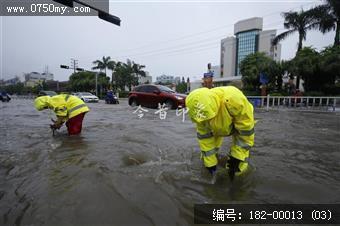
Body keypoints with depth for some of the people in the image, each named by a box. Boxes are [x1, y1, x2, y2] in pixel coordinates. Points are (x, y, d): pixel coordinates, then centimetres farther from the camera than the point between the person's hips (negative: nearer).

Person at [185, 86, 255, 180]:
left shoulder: (235, 99, -46)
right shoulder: (202, 110, -31)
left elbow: (246, 131, -33)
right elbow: (204, 136, -19)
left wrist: (236, 157, -28)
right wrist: (210, 161, -16)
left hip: (241, 121, -3)